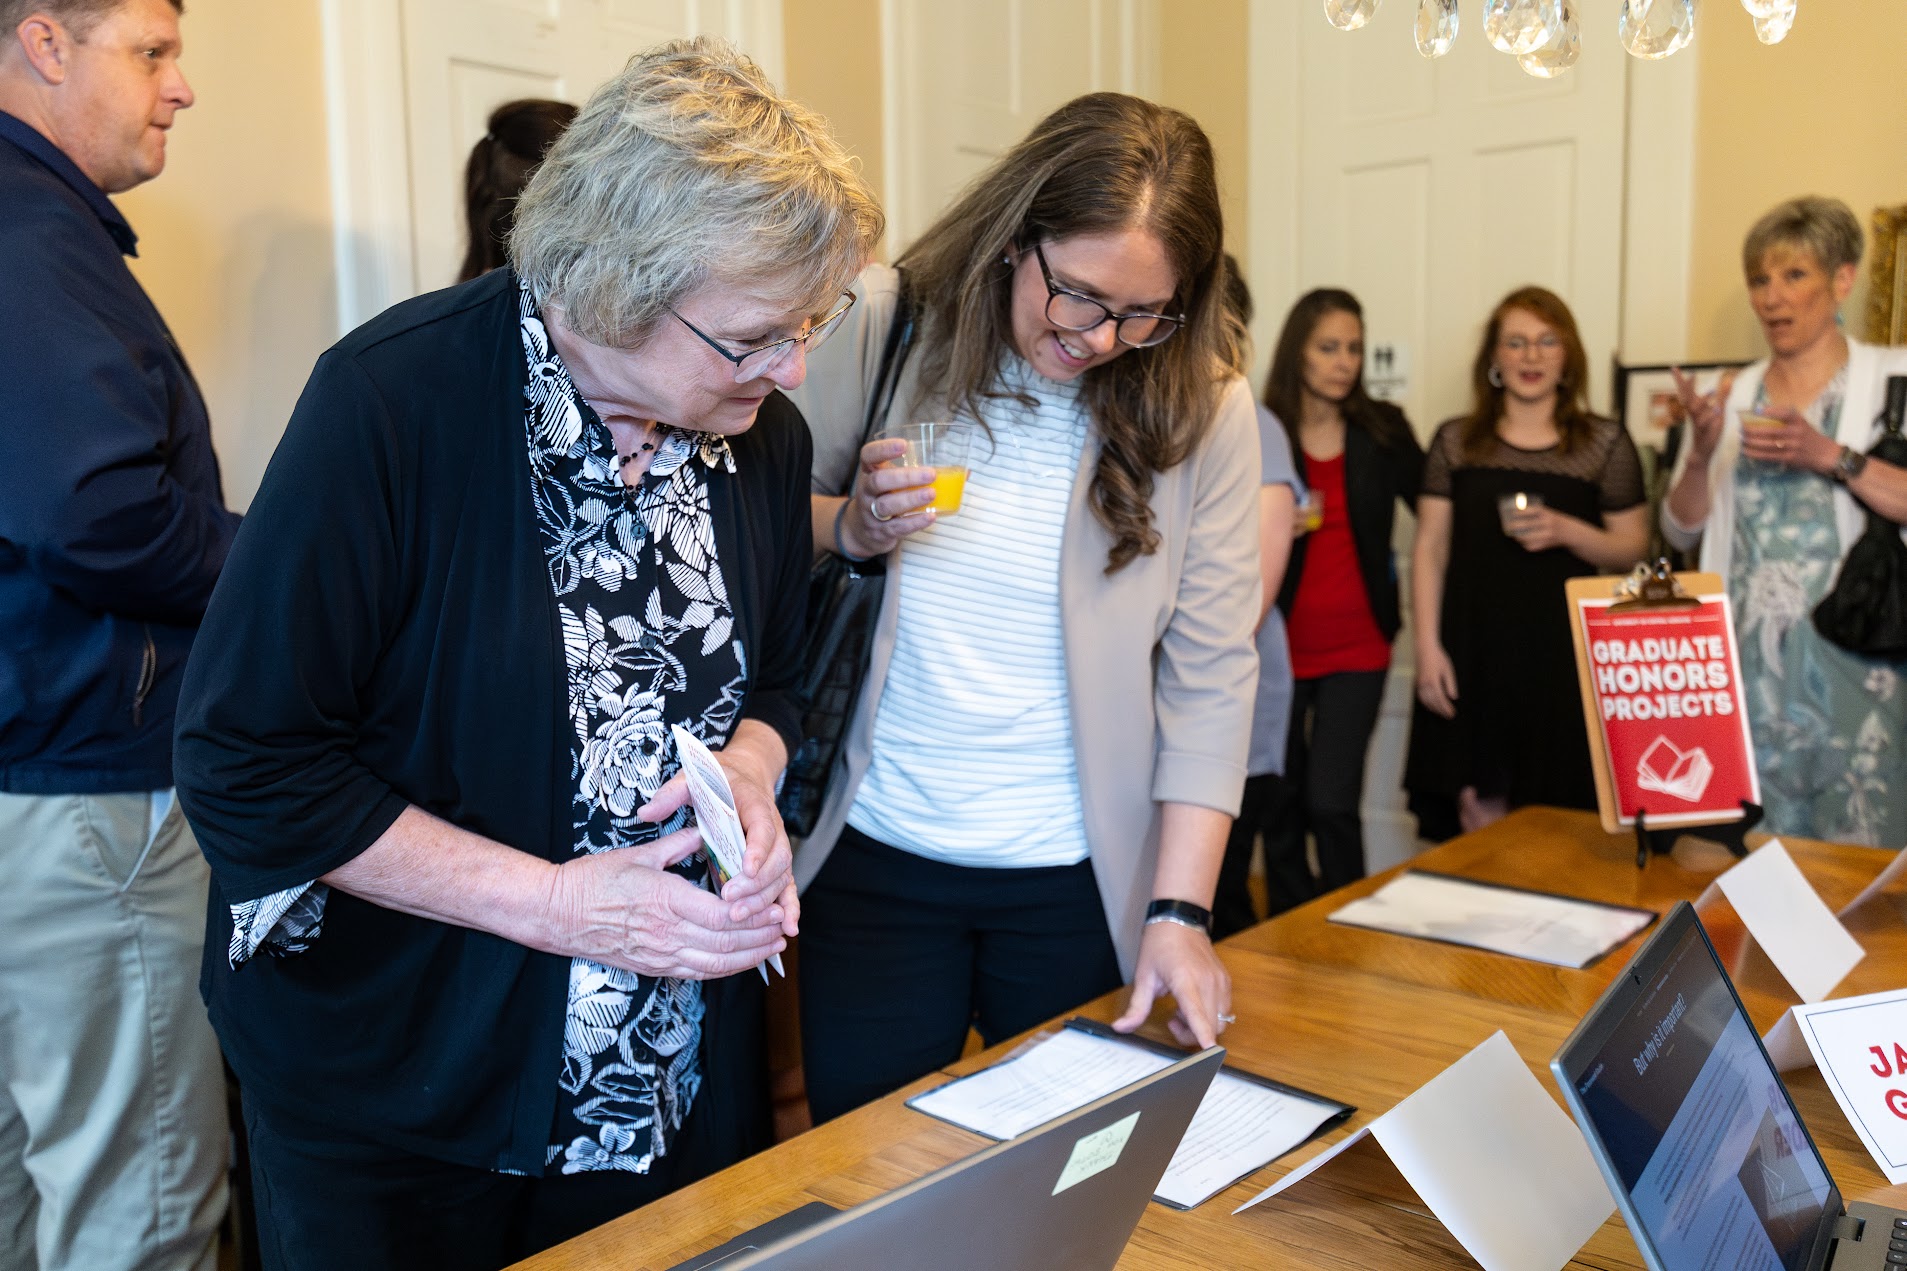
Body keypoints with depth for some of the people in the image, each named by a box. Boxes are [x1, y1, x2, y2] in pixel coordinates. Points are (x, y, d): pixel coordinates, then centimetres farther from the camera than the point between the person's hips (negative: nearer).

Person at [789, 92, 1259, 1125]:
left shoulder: (1202, 409, -7)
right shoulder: (880, 328, -6)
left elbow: (1211, 672, -7)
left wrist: (1180, 912, -10)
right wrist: (851, 527, -17)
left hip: (1081, 882, 0)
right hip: (875, 857, 1)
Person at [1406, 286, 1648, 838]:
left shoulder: (1606, 442, 6)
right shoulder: (1455, 441, 9)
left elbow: (1633, 550, 7)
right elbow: (1430, 549, 7)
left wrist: (1566, 531, -13)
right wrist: (1428, 647, -2)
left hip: (1563, 660, -1)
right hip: (1474, 657, 1)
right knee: (1479, 822, 0)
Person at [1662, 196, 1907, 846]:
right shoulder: (1733, 396, 12)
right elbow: (1681, 530, 9)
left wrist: (1831, 456, -18)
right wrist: (1701, 453, -7)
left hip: (1849, 654, -3)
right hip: (1748, 656, 3)